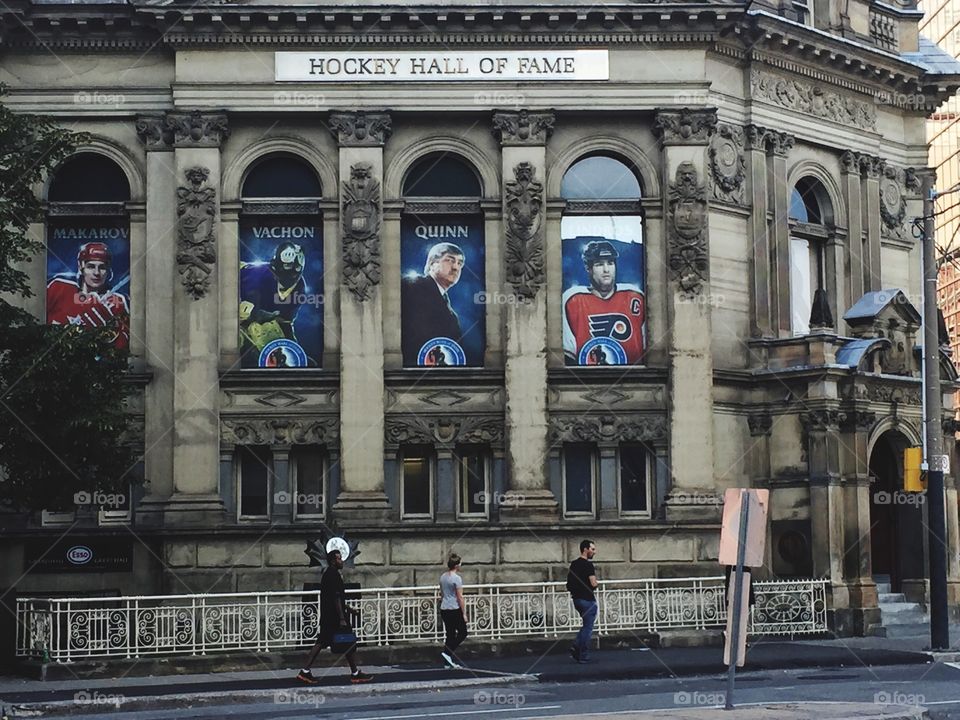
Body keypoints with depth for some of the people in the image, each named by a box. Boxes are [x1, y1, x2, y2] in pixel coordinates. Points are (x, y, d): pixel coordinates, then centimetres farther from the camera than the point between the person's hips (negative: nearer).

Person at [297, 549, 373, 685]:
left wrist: (348, 609, 28)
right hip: (335, 616, -10)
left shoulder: (326, 575, 17)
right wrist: (342, 619, -22)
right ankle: (355, 674, 7)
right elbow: (336, 598, -21)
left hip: (326, 617, 10)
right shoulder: (334, 575, -15)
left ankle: (305, 672, 3)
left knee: (321, 642, 8)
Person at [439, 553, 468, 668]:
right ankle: (448, 652, -11)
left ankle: (449, 662, 9)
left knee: (450, 635, 11)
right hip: (455, 610, -8)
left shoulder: (443, 577, 9)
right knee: (462, 633, 6)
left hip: (444, 610, 8)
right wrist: (464, 613, -12)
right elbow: (460, 597, -16)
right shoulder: (456, 578, -15)